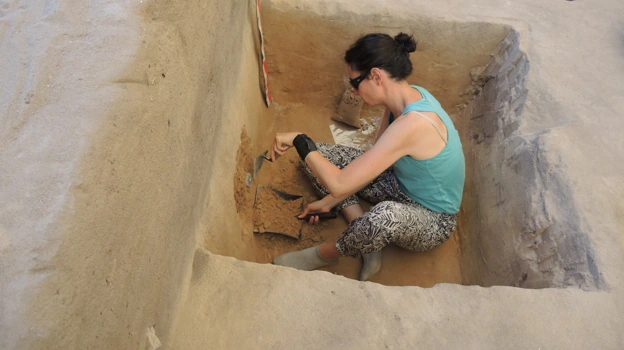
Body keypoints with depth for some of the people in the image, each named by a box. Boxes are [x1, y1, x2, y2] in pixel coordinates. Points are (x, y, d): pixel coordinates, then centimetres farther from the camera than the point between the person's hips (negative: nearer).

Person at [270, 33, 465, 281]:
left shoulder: (413, 124, -37)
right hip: (400, 184, 8)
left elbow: (340, 184, -38)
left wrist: (299, 140, -25)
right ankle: (367, 240, -5)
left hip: (432, 220, -8)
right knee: (318, 156, 0)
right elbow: (372, 163, 1)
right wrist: (328, 202, 1)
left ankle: (326, 253, -11)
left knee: (386, 215, -45)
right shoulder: (404, 98, -9)